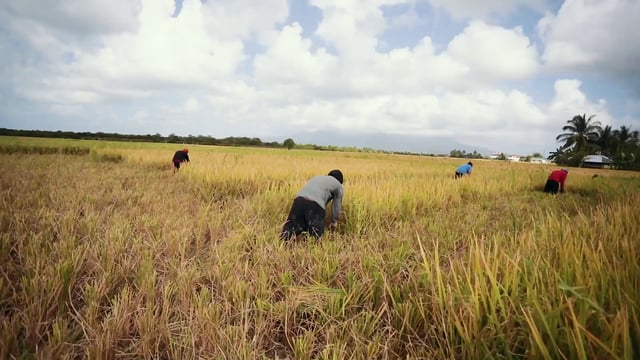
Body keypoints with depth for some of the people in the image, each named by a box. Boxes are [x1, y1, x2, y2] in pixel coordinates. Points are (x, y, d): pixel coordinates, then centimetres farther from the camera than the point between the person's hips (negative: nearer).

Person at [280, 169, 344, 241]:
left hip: (299, 200, 5)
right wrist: (334, 222, 31)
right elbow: (336, 206, 19)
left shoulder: (316, 178, 37)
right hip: (315, 204, -5)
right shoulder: (339, 186, 21)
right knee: (315, 235, 1)